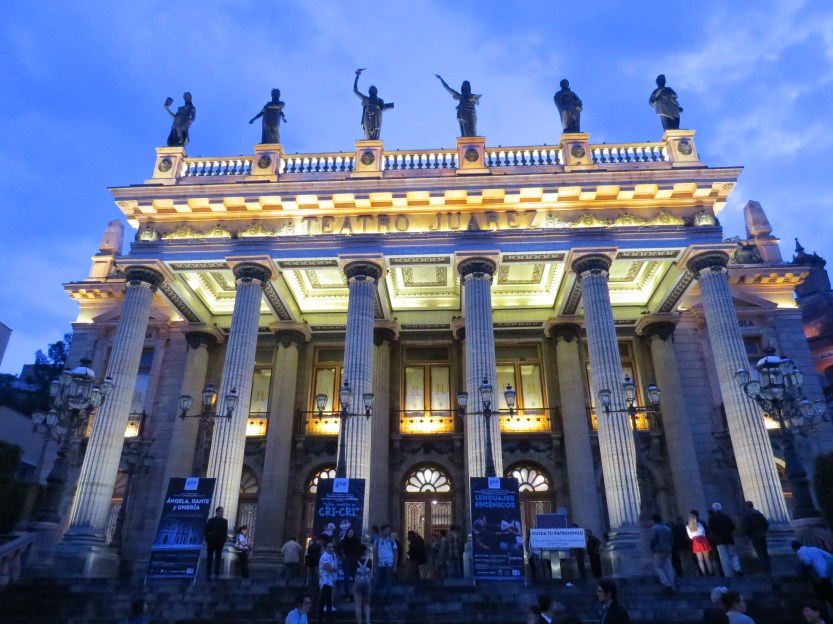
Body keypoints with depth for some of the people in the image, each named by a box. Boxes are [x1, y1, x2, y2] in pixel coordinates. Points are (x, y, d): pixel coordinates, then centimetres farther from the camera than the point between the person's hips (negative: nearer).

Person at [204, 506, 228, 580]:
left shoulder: (224, 521, 3)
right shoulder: (211, 520, -3)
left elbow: (225, 532, 5)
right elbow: (205, 531, -1)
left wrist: (224, 540, -5)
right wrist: (207, 539, -7)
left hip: (219, 543, 1)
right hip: (211, 542, -1)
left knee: (218, 558, 2)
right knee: (210, 558, 5)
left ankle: (216, 573, 9)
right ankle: (208, 574, 13)